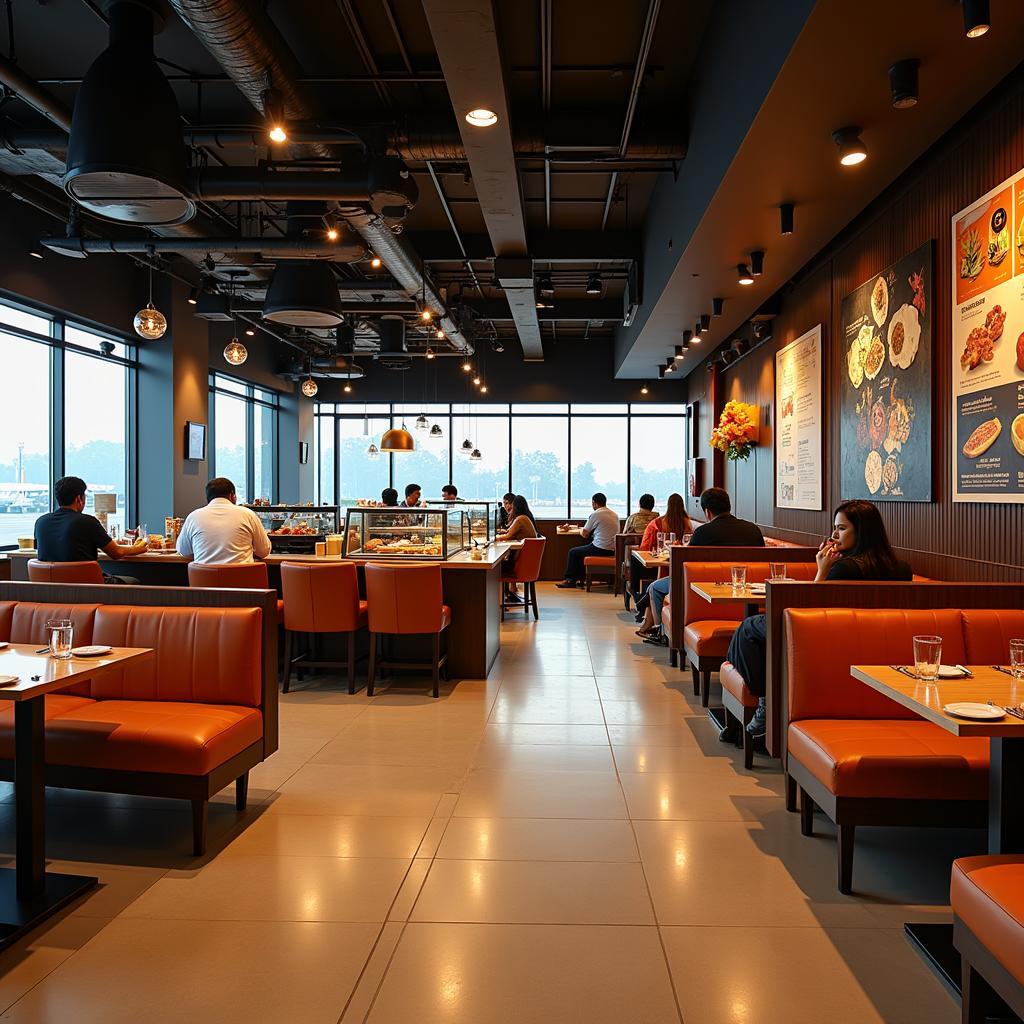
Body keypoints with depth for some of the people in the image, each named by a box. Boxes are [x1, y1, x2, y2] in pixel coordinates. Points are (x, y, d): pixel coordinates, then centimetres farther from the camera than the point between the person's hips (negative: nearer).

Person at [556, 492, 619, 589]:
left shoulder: (595, 514, -10)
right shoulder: (614, 515, 12)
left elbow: (584, 535, -3)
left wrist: (581, 531, 20)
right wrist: (589, 531, 25)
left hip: (600, 549, -8)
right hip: (613, 550, 8)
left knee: (572, 552, 12)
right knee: (581, 551, 29)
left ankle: (569, 580, 20)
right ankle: (580, 579, 28)